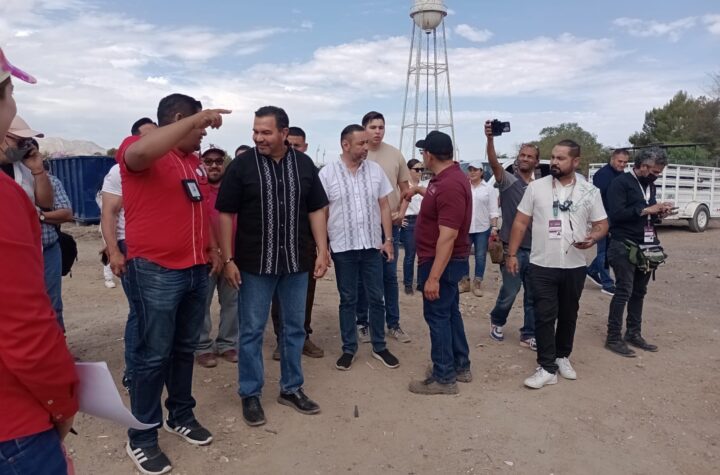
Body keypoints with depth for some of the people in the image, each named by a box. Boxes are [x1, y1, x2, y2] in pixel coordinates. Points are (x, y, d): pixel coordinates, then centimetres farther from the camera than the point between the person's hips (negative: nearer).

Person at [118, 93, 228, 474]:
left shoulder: (194, 161, 15)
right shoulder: (139, 148, -9)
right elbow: (139, 152, -35)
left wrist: (213, 248, 17)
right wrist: (197, 117, -31)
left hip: (196, 270, 8)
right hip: (155, 272, -7)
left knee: (185, 349, 17)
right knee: (153, 355, 2)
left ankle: (181, 415, 34)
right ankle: (141, 437, 17)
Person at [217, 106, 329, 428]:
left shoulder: (304, 164, 3)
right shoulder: (242, 165, -6)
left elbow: (316, 210, 7)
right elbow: (226, 214, -4)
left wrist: (322, 251, 0)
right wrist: (228, 259, -8)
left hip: (296, 263, 3)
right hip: (255, 264, -3)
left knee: (294, 328, 13)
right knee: (251, 331, 7)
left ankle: (291, 389, 30)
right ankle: (250, 394, 23)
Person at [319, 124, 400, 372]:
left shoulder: (375, 170, 2)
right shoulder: (327, 174, -5)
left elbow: (384, 206, 6)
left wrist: (388, 239, 1)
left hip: (372, 246, 2)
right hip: (343, 247, -2)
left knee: (376, 298, 9)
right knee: (347, 300, 9)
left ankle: (379, 347, 24)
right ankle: (349, 349, 22)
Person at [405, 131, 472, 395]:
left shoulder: (449, 185, -26)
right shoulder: (447, 178, 7)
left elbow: (448, 236, -29)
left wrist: (433, 276, -29)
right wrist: (419, 191, 49)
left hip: (441, 262, -10)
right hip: (448, 261, 10)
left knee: (438, 316, 0)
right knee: (450, 312, 18)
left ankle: (444, 378, 12)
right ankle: (460, 367, 31)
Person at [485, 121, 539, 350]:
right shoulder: (507, 180, -5)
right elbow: (494, 163, -24)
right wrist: (490, 138, -40)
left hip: (535, 248, 5)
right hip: (512, 247, -4)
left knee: (533, 294, 9)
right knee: (510, 291, 0)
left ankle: (528, 335, 23)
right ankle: (497, 321, 29)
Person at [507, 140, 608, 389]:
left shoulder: (590, 191, 0)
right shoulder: (536, 187, -3)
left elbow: (602, 224, 5)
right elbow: (520, 222, 0)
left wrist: (593, 237, -18)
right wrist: (512, 254, -4)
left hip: (575, 266, 2)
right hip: (542, 266, -1)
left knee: (568, 315, 15)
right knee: (544, 317, 0)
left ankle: (562, 357, 35)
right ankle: (547, 368, 8)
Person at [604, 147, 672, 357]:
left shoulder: (650, 185, 15)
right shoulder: (621, 183, -10)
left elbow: (648, 214, 21)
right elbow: (616, 214, -21)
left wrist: (659, 212, 0)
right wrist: (645, 210, -21)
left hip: (645, 247, 8)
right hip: (624, 247, -8)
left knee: (639, 292, 12)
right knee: (623, 292, -6)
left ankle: (634, 334, 23)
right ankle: (613, 338, 3)